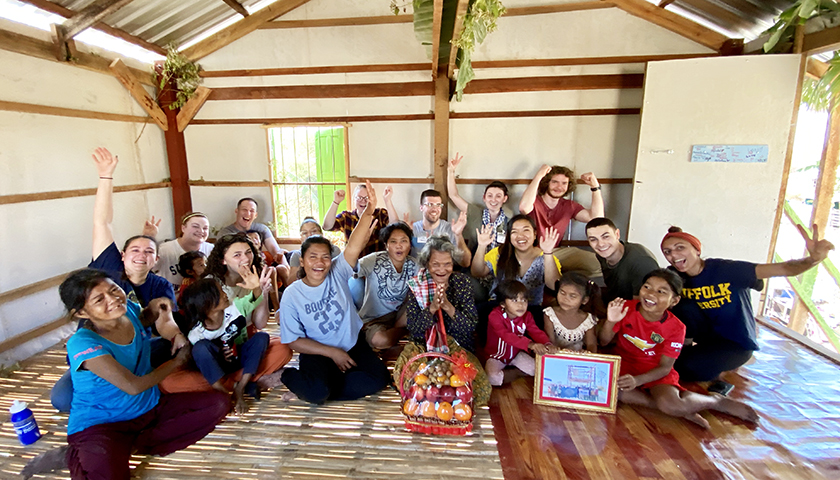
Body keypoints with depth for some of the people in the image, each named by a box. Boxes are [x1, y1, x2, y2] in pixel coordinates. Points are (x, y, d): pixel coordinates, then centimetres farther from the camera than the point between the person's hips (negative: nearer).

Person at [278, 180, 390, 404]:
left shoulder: (338, 273, -8)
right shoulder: (292, 295, -10)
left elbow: (354, 245, -27)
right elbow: (293, 340, -7)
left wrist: (369, 212, -43)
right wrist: (332, 353, -15)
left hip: (353, 344, 3)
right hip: (317, 352, -2)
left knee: (378, 378, -18)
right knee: (317, 393, -29)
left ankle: (328, 382, -1)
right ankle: (293, 377, 4)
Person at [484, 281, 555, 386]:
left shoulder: (526, 315, -9)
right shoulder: (495, 315, -29)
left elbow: (536, 331, -20)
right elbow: (506, 335, -43)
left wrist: (547, 344, -44)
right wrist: (530, 344, -57)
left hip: (516, 354, 4)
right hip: (496, 356, -4)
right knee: (492, 378, -30)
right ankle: (517, 374, -4)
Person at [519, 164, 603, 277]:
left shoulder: (569, 206, 6)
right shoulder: (535, 201, -9)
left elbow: (596, 217, -7)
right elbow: (524, 208, -35)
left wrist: (595, 187, -12)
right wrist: (539, 176, -32)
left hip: (555, 252, 5)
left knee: (599, 263, -12)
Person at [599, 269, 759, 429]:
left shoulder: (675, 328, -12)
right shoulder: (626, 308, -13)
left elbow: (665, 367, -9)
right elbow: (604, 341, -9)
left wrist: (638, 380, -27)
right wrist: (610, 321, -30)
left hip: (654, 371, -1)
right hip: (624, 363, 2)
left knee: (670, 405, -31)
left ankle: (717, 401, 3)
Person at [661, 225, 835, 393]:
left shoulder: (726, 270, -24)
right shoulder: (676, 278, -9)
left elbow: (783, 269, -32)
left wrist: (813, 259, -52)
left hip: (737, 343, -5)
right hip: (710, 334, 5)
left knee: (687, 367, -30)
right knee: (683, 307, -26)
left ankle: (715, 374, 4)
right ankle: (687, 348, 0)